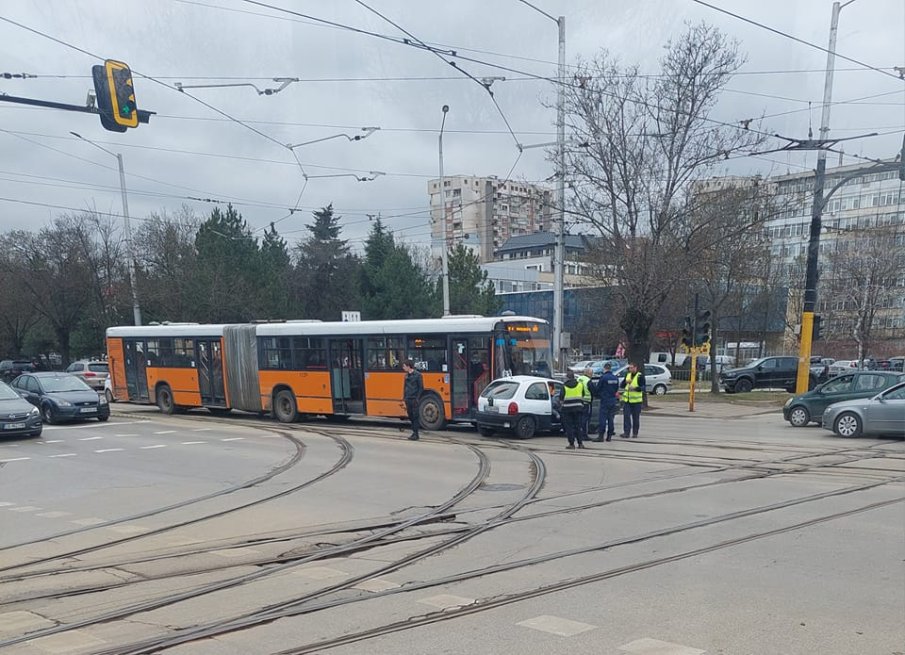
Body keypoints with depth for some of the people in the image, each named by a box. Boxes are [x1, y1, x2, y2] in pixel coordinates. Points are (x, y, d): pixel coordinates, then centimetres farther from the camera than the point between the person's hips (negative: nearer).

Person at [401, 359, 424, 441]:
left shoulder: (417, 375, -9)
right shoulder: (406, 375, 11)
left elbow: (421, 388, -8)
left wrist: (417, 398, -13)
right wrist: (404, 398, 12)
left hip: (414, 400, -7)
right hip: (408, 400, 7)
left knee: (415, 417, -3)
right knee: (410, 416, 10)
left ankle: (416, 434, 1)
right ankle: (414, 432, 20)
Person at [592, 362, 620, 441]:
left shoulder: (603, 377, -13)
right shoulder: (615, 378, 5)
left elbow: (598, 389, -6)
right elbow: (617, 389, 13)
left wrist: (600, 395, 14)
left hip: (605, 400, -6)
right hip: (613, 401, 6)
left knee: (603, 418, -3)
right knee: (611, 418, 10)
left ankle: (601, 436, -6)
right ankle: (609, 436, 12)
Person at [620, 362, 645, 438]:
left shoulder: (640, 376, -5)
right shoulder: (627, 375, 11)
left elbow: (642, 388, -12)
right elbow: (621, 386, 12)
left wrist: (635, 388, -28)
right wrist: (625, 382, -9)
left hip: (636, 400, -4)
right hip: (626, 400, 4)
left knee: (636, 417, 5)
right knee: (626, 416, -4)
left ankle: (635, 433, 15)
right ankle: (626, 432, -3)